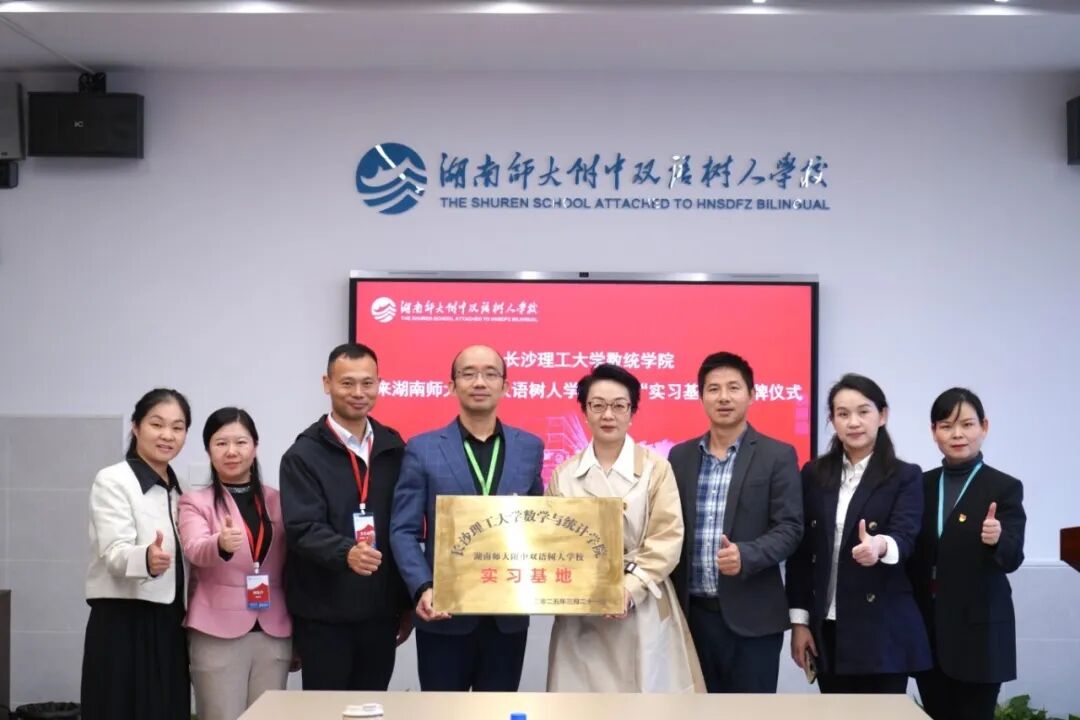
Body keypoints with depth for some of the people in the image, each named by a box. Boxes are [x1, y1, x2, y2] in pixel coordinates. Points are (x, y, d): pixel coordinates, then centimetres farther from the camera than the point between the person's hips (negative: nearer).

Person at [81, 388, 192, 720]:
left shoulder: (178, 489, 14)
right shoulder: (112, 481, -7)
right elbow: (114, 553, -20)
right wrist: (146, 558, -40)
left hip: (169, 627, 6)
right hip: (124, 625, -6)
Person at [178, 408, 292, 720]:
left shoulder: (277, 501, 10)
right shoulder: (195, 502, 2)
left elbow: (291, 567, 13)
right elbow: (194, 550, -18)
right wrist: (221, 544, -40)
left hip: (273, 634, 3)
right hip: (218, 635, -3)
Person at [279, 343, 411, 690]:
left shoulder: (394, 449, 8)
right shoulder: (303, 455, -5)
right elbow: (303, 529, -15)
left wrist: (407, 602, 11)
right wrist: (346, 553, -35)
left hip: (381, 611, 4)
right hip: (323, 614, -4)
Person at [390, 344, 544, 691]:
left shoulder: (530, 447, 8)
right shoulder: (422, 449, -1)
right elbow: (404, 531, -3)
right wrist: (422, 588, -18)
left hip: (508, 614, 2)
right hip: (445, 614, -2)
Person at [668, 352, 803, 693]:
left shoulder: (777, 456, -1)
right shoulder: (680, 456, 10)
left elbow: (789, 528, -7)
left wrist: (745, 555, -25)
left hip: (751, 616, -3)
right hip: (693, 614, 4)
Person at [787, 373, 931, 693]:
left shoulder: (905, 476, -1)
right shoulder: (814, 474, 8)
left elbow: (905, 537, -15)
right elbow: (800, 550, 7)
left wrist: (881, 546, -39)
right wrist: (799, 620, 2)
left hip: (882, 629, -3)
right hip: (826, 629, 3)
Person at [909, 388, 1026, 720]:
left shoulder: (1005, 488, -5)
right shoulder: (921, 485, 7)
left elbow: (1013, 558, -13)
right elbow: (914, 556, 10)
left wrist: (997, 540, -35)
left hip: (979, 631, -4)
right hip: (927, 629, 4)